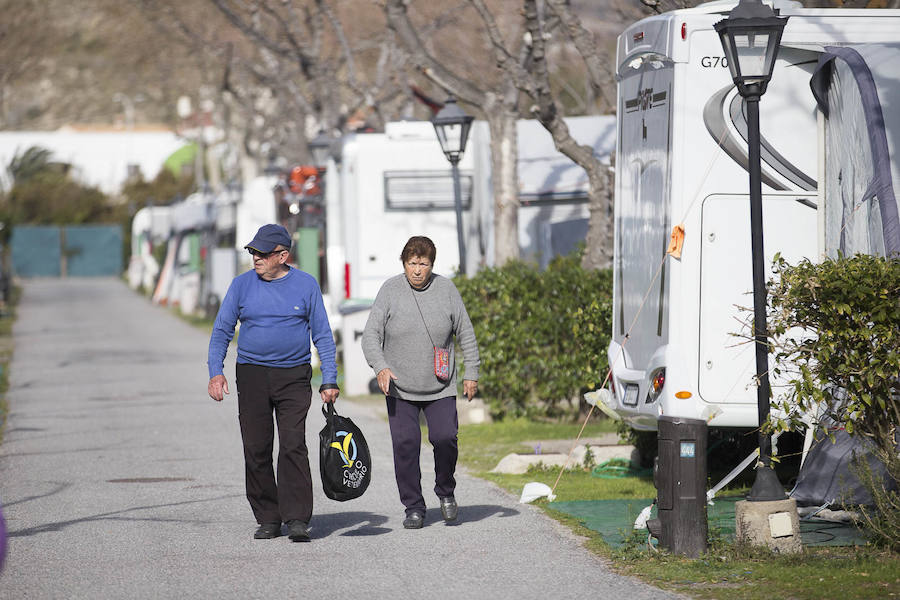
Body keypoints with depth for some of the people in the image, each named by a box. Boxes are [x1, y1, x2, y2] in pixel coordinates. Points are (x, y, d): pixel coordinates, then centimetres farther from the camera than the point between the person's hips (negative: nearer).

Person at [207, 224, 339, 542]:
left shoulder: (305, 285, 2)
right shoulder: (242, 285, 5)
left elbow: (323, 335, 7)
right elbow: (221, 331, 8)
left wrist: (329, 380, 0)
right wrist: (215, 371, -7)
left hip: (294, 376, -2)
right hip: (252, 375, 2)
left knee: (293, 447, -13)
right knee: (256, 450, 2)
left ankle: (297, 519, -14)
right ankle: (268, 519, 12)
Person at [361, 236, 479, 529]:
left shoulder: (446, 289, 1)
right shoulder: (390, 290, -3)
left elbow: (466, 334, 8)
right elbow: (371, 334, -5)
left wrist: (471, 374, 6)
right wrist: (380, 367, -20)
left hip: (441, 388, 0)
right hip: (400, 388, 0)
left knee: (445, 438, -11)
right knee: (405, 444, -4)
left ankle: (446, 492, 15)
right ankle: (414, 508, 9)